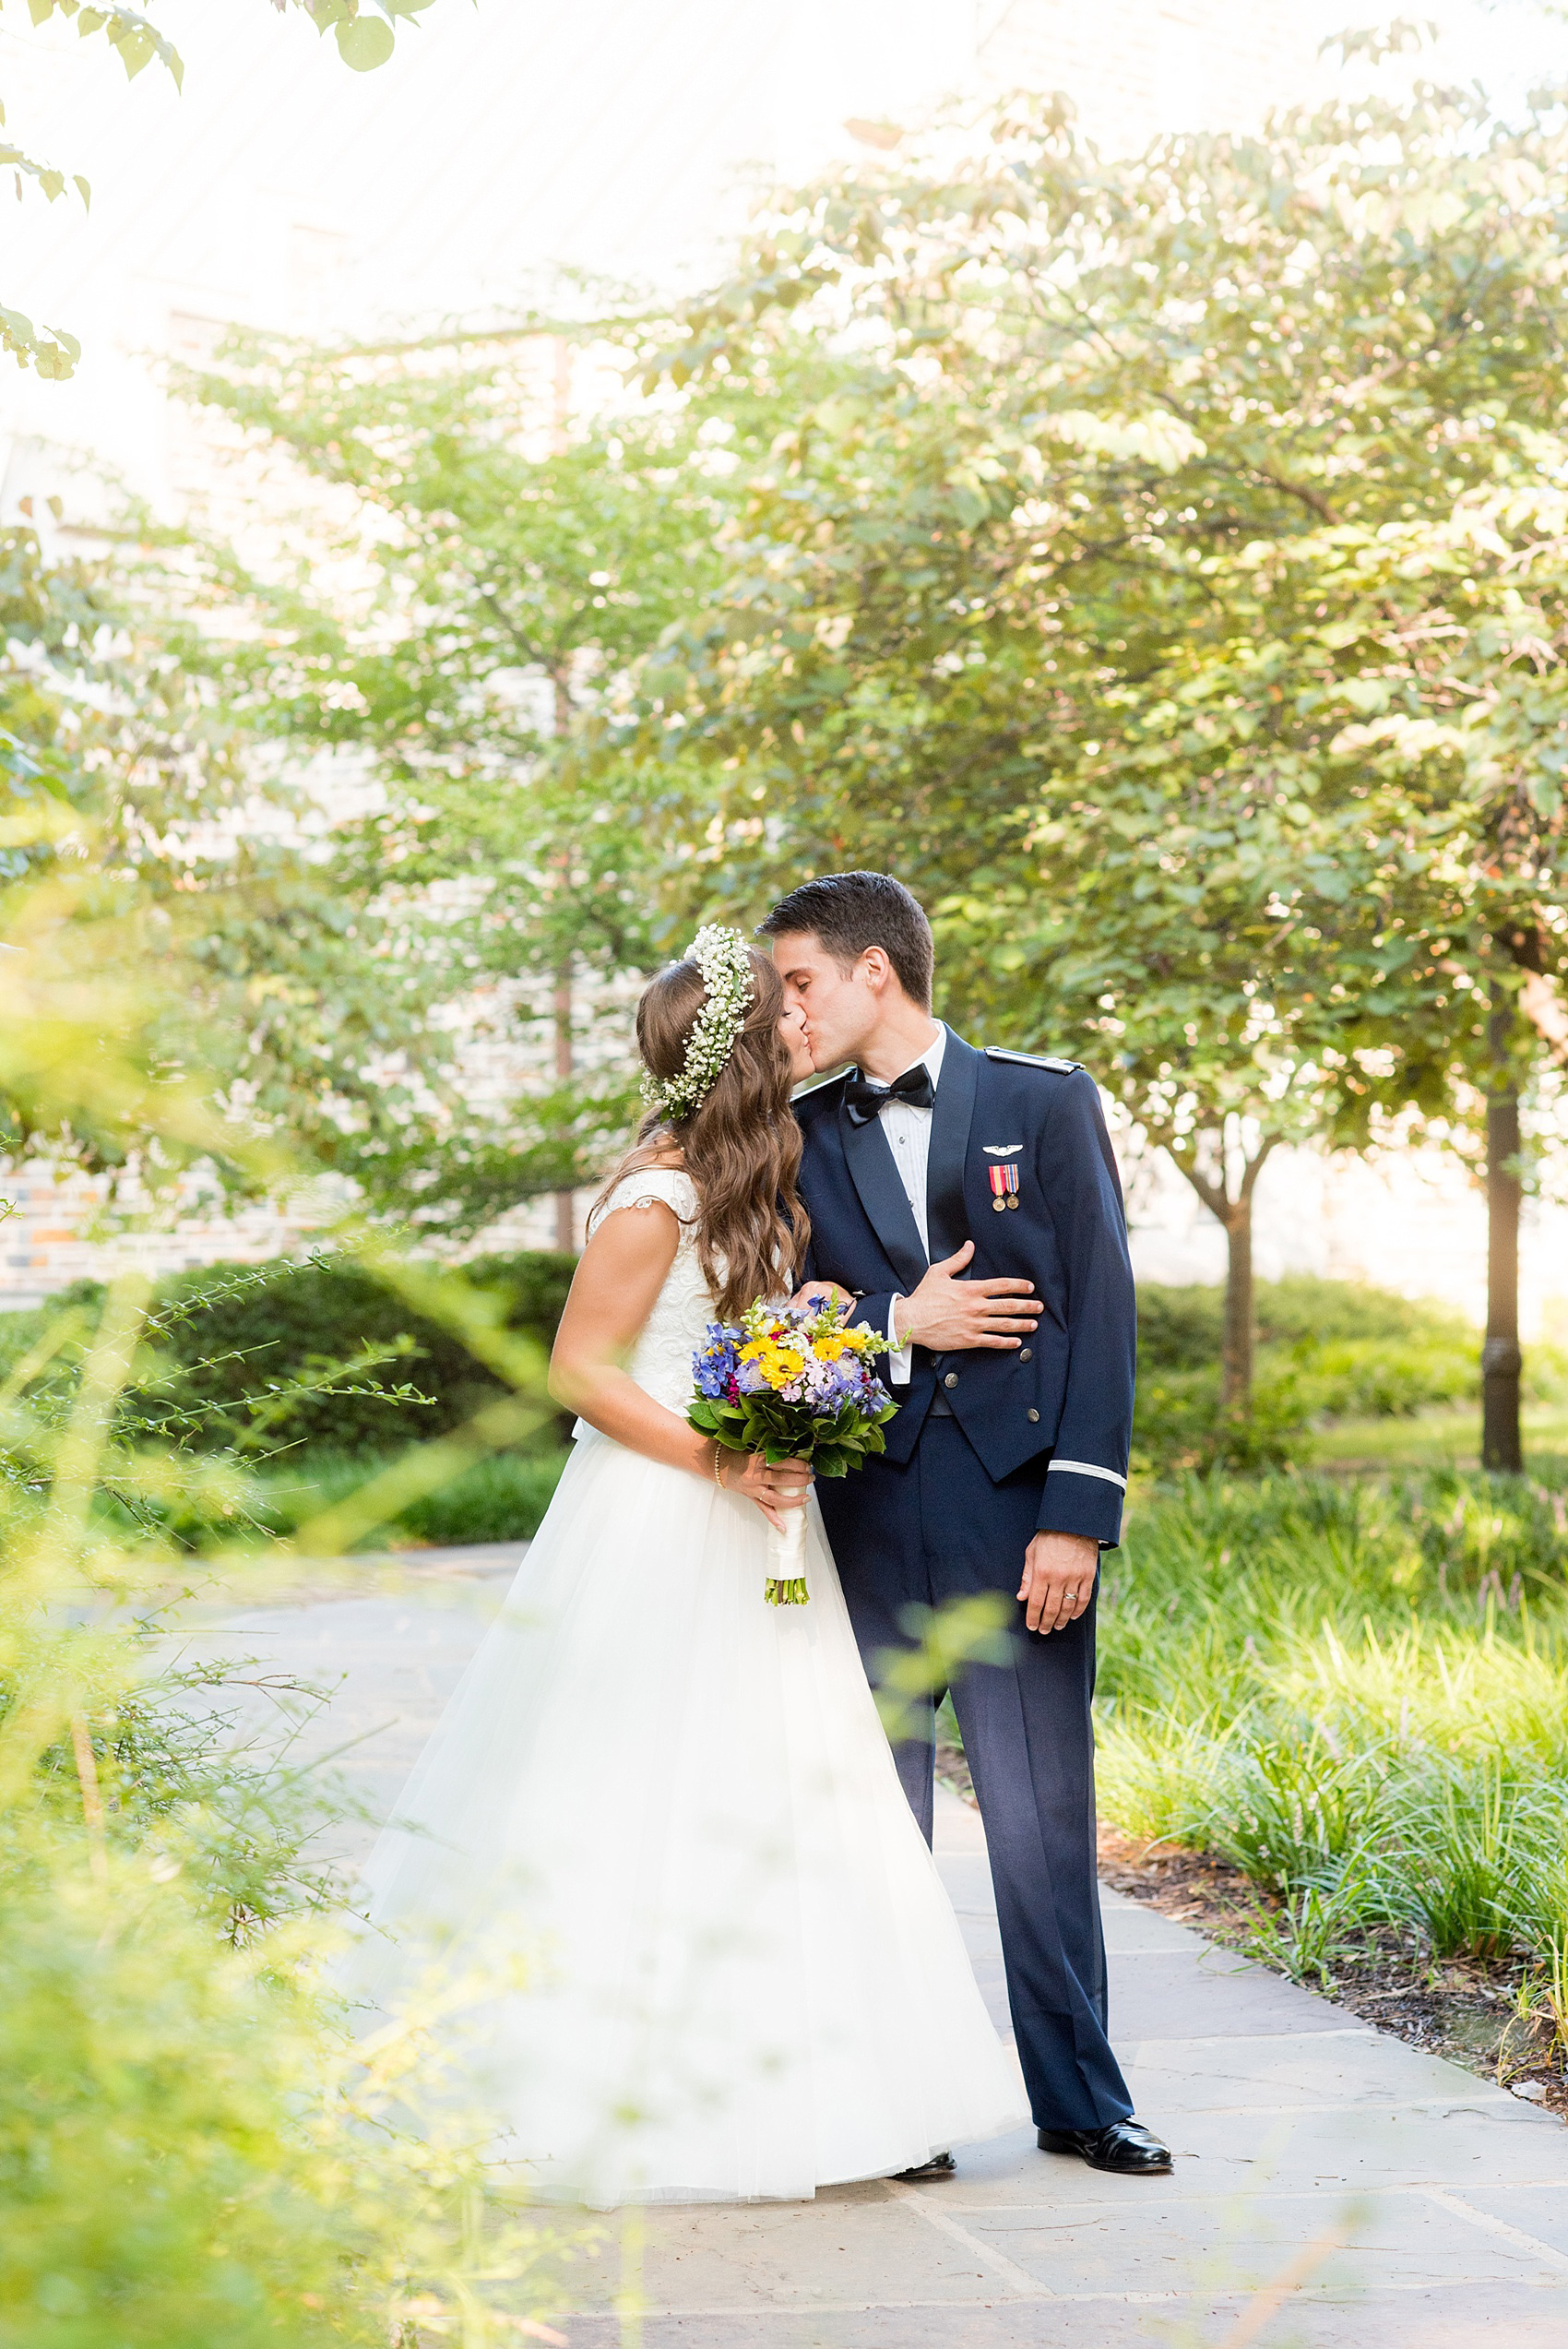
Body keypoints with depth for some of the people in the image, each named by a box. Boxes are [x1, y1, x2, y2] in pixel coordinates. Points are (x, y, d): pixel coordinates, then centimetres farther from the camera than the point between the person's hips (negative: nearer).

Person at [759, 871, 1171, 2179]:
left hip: (1020, 1510, -2)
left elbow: (1102, 1311, -3)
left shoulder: (1046, 1102, 3)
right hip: (865, 1517, 2)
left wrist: (1080, 1515, -10)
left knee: (1045, 1816, 1)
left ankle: (1079, 2096, 14)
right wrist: (897, 1323, -9)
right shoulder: (799, 1135, 11)